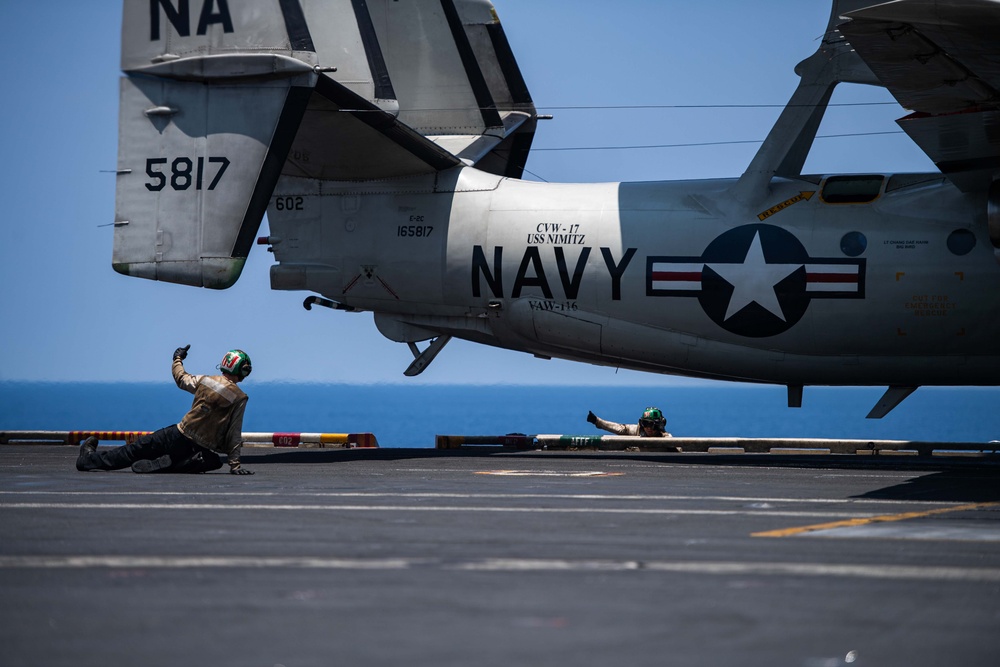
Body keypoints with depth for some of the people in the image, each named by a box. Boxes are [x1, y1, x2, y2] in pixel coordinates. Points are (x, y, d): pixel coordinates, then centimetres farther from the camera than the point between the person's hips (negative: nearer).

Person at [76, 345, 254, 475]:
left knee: (136, 450, 15)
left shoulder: (205, 381, -1)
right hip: (199, 448, -3)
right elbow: (234, 434, -6)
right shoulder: (239, 398, -8)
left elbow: (181, 378, 18)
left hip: (178, 436, 3)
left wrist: (177, 359, 38)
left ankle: (89, 459, 24)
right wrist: (235, 464, 0)